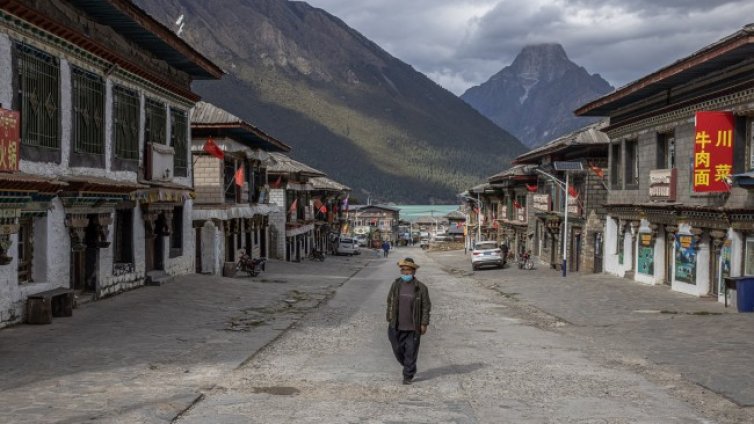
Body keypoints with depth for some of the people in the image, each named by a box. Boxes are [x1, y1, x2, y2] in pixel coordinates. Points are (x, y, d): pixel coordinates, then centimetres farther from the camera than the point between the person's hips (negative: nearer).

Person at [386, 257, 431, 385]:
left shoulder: (420, 288, -8)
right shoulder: (396, 284, 2)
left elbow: (426, 306, -4)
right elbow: (390, 302, 10)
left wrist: (424, 324, -7)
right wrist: (390, 319, 8)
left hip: (413, 326, -3)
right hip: (397, 326, 3)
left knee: (411, 352, 2)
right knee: (398, 349, 10)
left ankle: (408, 376, 14)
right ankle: (410, 368, 34)